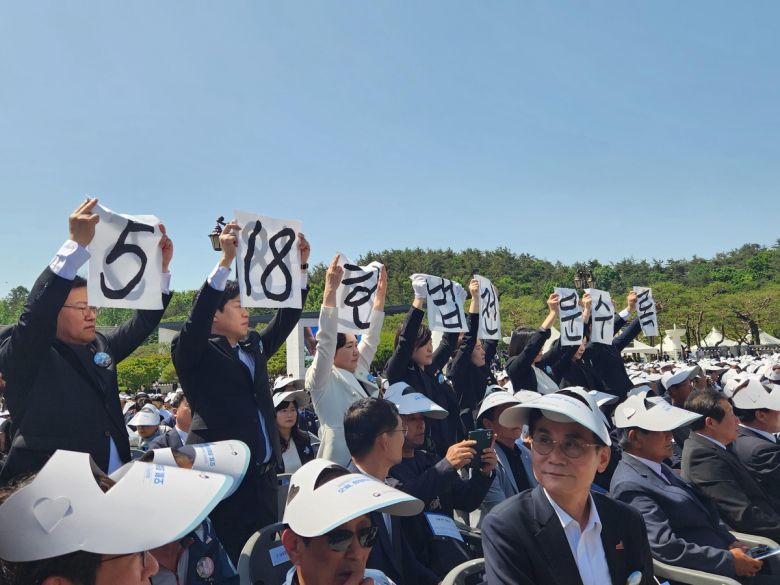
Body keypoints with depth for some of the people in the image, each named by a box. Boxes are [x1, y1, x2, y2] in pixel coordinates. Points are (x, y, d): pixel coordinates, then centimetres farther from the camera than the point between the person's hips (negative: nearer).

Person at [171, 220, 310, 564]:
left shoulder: (253, 348, 14)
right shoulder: (194, 354, -5)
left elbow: (286, 320, 12)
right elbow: (197, 318, -21)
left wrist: (301, 266, 5)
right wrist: (226, 260, -26)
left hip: (263, 474, 7)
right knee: (231, 558, 1)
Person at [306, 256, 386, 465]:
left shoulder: (358, 372, 12)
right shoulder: (320, 379, -6)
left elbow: (370, 338, 14)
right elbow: (326, 340, -19)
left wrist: (380, 294, 10)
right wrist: (330, 290, -25)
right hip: (340, 465, -7)